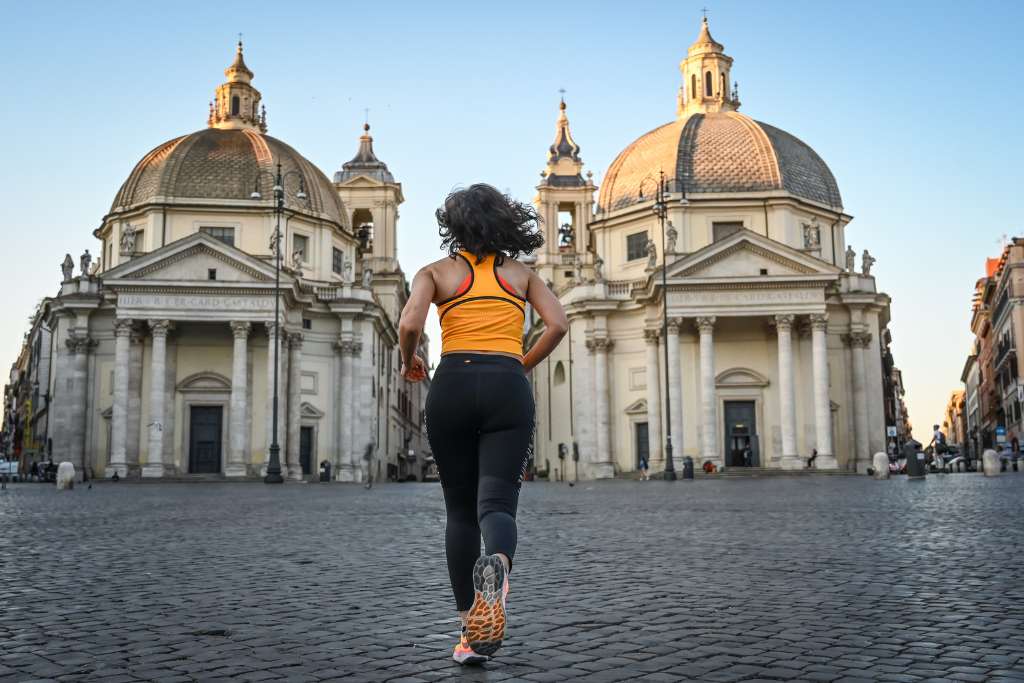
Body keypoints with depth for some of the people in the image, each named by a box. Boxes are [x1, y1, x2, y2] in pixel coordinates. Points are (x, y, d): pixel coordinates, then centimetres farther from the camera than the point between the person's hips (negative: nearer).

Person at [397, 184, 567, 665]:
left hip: (452, 386, 0)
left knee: (459, 510, 11)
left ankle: (470, 630, 7)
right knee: (497, 503, -8)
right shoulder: (521, 272, 17)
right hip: (507, 389, 0)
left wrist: (409, 363, 13)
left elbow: (409, 325, -6)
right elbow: (557, 325, 3)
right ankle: (496, 565, -44)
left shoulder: (437, 272, 11)